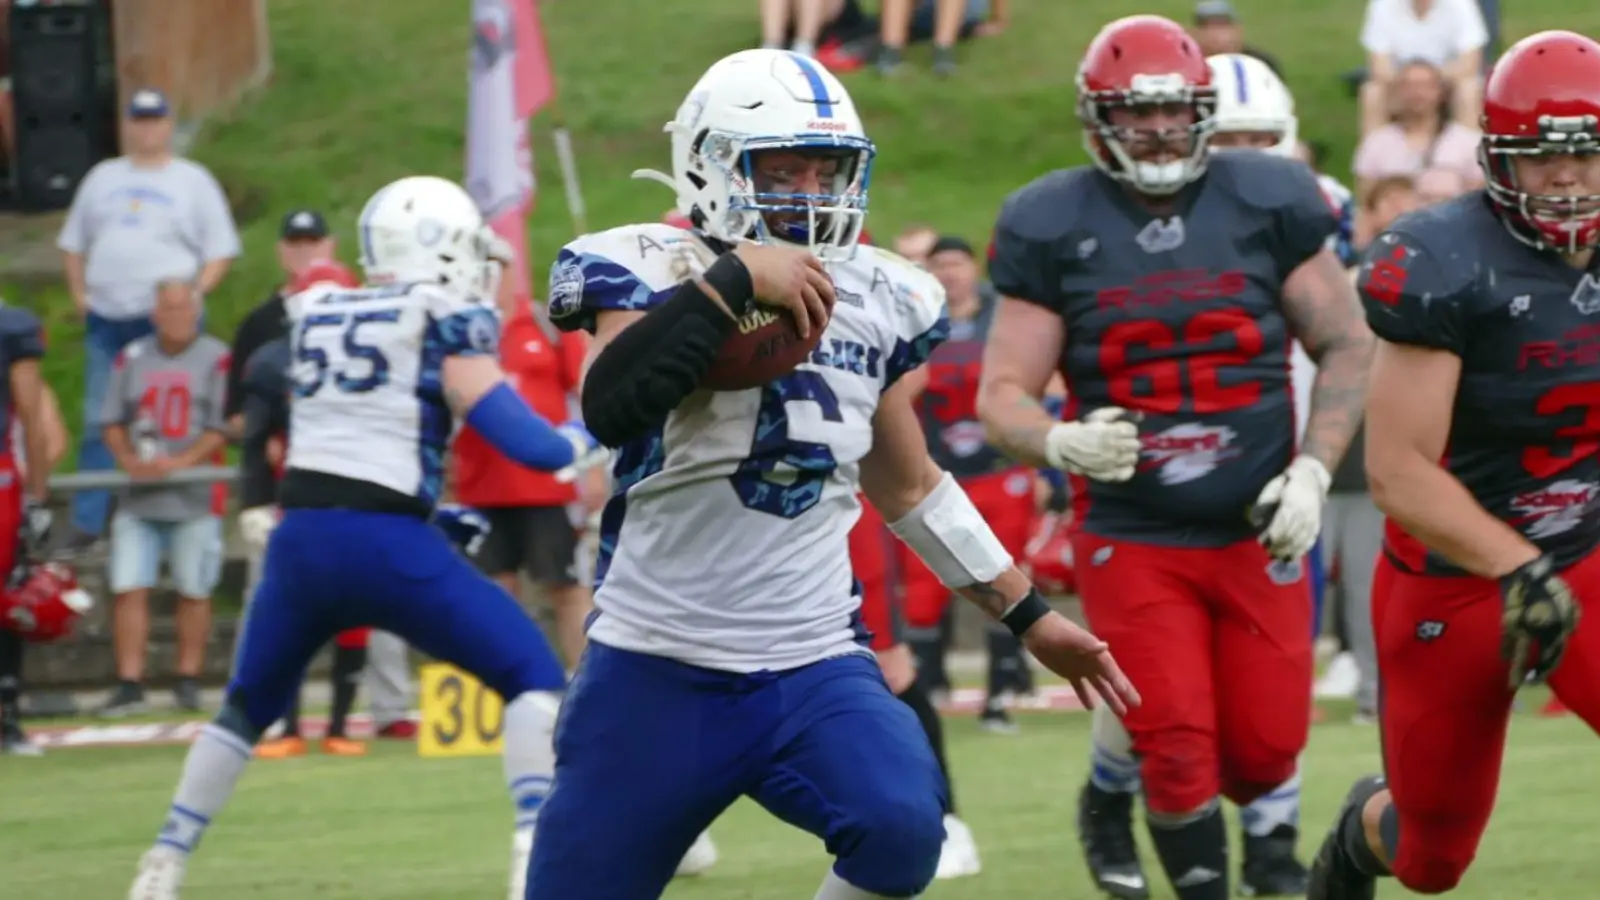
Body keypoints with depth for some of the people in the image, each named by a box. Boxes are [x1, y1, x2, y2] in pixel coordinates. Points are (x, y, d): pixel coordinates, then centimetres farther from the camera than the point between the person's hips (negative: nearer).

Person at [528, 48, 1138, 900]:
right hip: (658, 670, -3)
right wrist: (733, 279, -30)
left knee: (901, 826, -27)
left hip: (815, 668, 3)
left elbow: (909, 487, 22)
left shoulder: (875, 301, 8)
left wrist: (1028, 614, 22)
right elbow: (611, 407, -29)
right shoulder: (653, 273, -7)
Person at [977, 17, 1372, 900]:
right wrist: (1062, 442, -26)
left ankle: (1266, 807, 42)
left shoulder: (1268, 204, -3)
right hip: (1132, 537, -1)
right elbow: (1002, 394, -5)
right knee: (1177, 752, -7)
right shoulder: (1054, 229, -6)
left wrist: (1312, 471, -4)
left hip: (1257, 529, 1)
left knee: (1264, 748, 6)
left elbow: (1347, 346, 6)